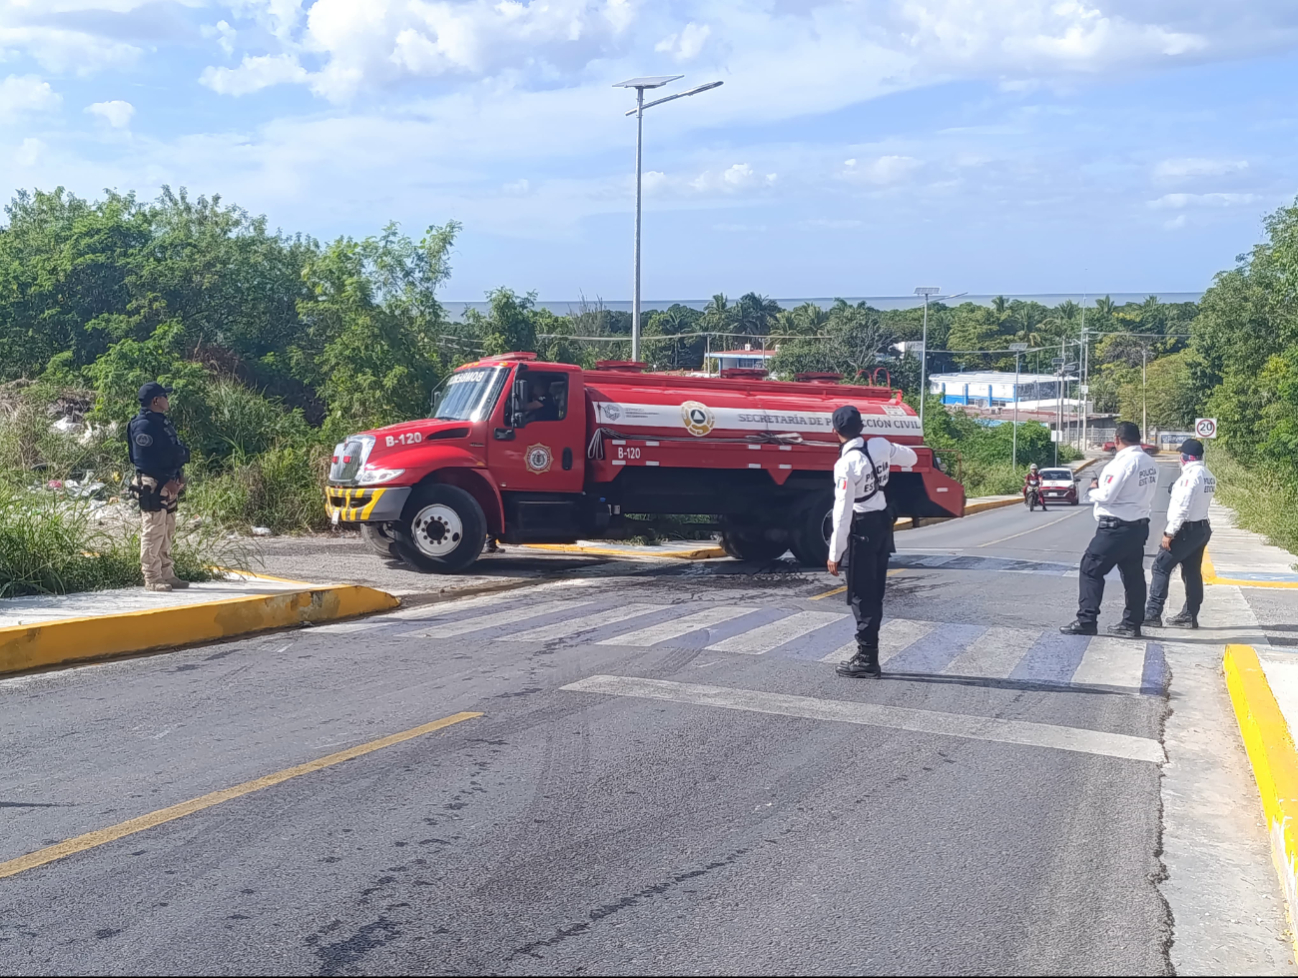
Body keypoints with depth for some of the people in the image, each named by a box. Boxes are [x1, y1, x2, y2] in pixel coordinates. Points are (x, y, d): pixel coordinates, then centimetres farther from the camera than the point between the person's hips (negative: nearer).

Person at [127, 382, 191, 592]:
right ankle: (152, 579, -4)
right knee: (153, 531, -7)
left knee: (167, 532, 15)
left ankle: (167, 575, 24)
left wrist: (179, 475, 8)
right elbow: (145, 460, -20)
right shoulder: (143, 425, -15)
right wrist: (165, 480, -20)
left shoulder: (163, 422, 16)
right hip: (153, 485, -10)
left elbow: (176, 450, 20)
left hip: (168, 484, 10)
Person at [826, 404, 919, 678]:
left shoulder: (846, 464, -22)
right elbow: (911, 458, 19)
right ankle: (868, 655, 19)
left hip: (863, 527, -8)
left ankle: (867, 658, -1)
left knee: (861, 595, -2)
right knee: (875, 592, 13)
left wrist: (835, 554, -17)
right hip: (883, 522, 8)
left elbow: (843, 513, -22)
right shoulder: (881, 446, -2)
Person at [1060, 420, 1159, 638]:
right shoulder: (1150, 464, 7)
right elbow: (1149, 499, 14)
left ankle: (1086, 620, -4)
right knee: (1133, 575, 12)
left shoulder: (1123, 461, -18)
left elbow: (1107, 496, -20)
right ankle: (1132, 624, 16)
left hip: (1117, 528, -8)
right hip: (1139, 526, 8)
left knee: (1091, 569, -2)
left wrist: (1093, 489, 0)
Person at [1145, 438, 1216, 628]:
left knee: (1160, 567, -4)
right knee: (1192, 572, 13)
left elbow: (1182, 507, -21)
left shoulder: (1190, 475, -18)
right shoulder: (1208, 476, 11)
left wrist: (1169, 533, -18)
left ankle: (1153, 613, -5)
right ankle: (1189, 616, 18)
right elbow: (1200, 502, 10)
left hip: (1186, 529, -9)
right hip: (1202, 528, 9)